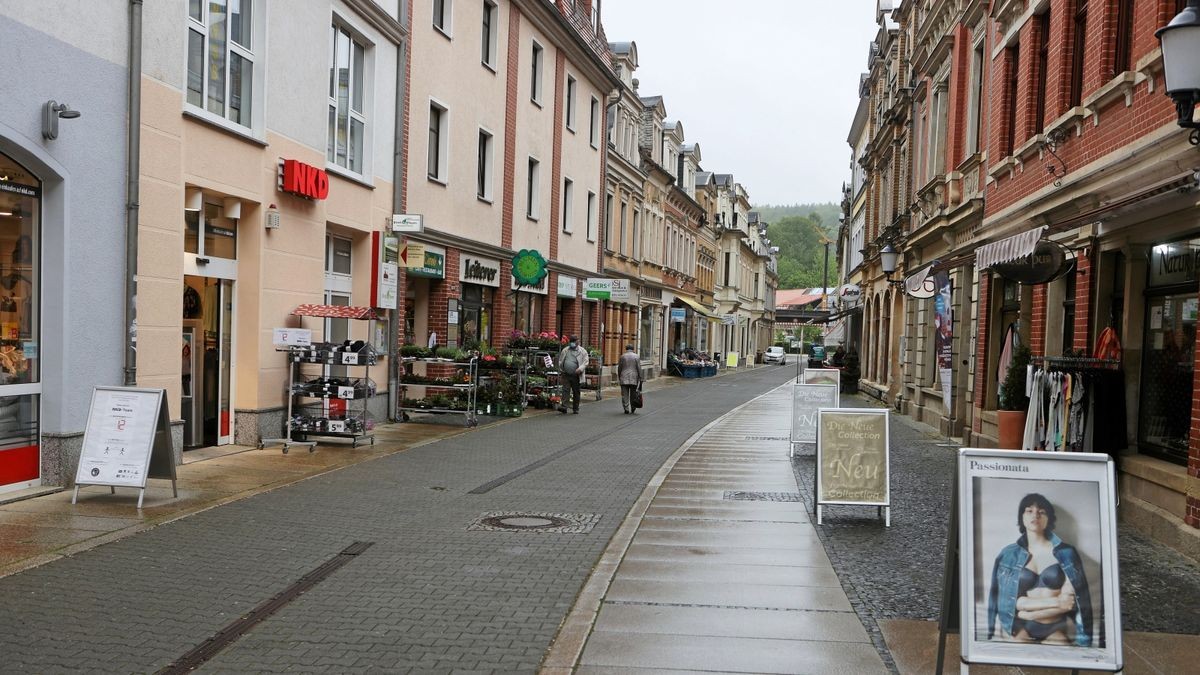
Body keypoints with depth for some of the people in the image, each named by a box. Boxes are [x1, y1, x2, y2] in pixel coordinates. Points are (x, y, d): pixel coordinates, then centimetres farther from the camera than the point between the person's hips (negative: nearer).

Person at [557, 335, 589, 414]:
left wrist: (580, 369, -19)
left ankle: (575, 408, 18)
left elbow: (585, 362, -3)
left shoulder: (583, 351, 4)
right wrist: (561, 370, 6)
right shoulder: (565, 350, 12)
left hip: (576, 375, -1)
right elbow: (560, 361, 18)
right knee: (566, 390, -12)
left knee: (576, 392, 7)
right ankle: (564, 406, -19)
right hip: (566, 375, 1)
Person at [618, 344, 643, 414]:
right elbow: (639, 368, -3)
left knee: (625, 395, 2)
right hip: (634, 378, 0)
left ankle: (626, 410, -2)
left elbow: (619, 368, 4)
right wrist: (640, 378, 1)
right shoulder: (636, 356, 0)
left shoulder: (622, 356, 2)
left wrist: (619, 377, 16)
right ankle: (633, 409, 14)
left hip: (624, 379, 0)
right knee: (633, 395, 11)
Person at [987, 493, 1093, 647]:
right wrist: (1055, 602, -15)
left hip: (1055, 632, 0)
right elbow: (1008, 600, -6)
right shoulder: (1008, 555, 3)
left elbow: (1073, 600, -7)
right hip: (1019, 631, 0)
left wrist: (1029, 613, -13)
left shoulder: (1066, 553, 2)